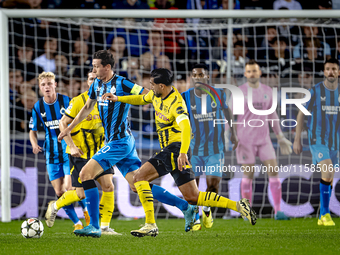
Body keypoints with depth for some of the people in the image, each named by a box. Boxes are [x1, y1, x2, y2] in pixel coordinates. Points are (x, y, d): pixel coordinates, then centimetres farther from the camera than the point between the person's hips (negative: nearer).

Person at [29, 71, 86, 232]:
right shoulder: (37, 107, 1)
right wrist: (35, 144, -8)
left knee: (69, 188, -16)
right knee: (59, 192, 0)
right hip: (52, 155, 4)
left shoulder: (67, 101, -8)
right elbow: (33, 130, 13)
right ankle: (77, 223, 15)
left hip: (69, 152, -4)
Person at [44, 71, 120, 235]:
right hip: (80, 154, -5)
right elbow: (62, 123, -8)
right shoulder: (79, 101, -12)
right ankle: (54, 206, 24)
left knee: (108, 186, -10)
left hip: (99, 152, 5)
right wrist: (71, 146, -15)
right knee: (81, 193, -3)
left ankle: (105, 226, -3)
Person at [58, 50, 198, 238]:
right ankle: (185, 207, 11)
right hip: (114, 142, 8)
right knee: (137, 185, 6)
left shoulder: (122, 84, -12)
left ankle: (94, 227, -13)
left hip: (120, 142, -8)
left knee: (86, 173, -13)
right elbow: (88, 107, 27)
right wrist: (69, 128, 28)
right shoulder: (97, 84, 12)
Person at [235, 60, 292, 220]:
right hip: (245, 139, -4)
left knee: (273, 171, -6)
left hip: (264, 138, 4)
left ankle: (278, 211, -4)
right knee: (248, 174, -2)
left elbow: (272, 115, 16)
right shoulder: (239, 92, -6)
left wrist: (280, 138, 14)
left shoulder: (267, 91, 7)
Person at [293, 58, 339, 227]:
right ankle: (325, 213, -13)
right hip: (317, 139, -5)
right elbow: (301, 114, 1)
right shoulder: (315, 91, -6)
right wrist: (297, 140, -2)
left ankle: (322, 217, 19)